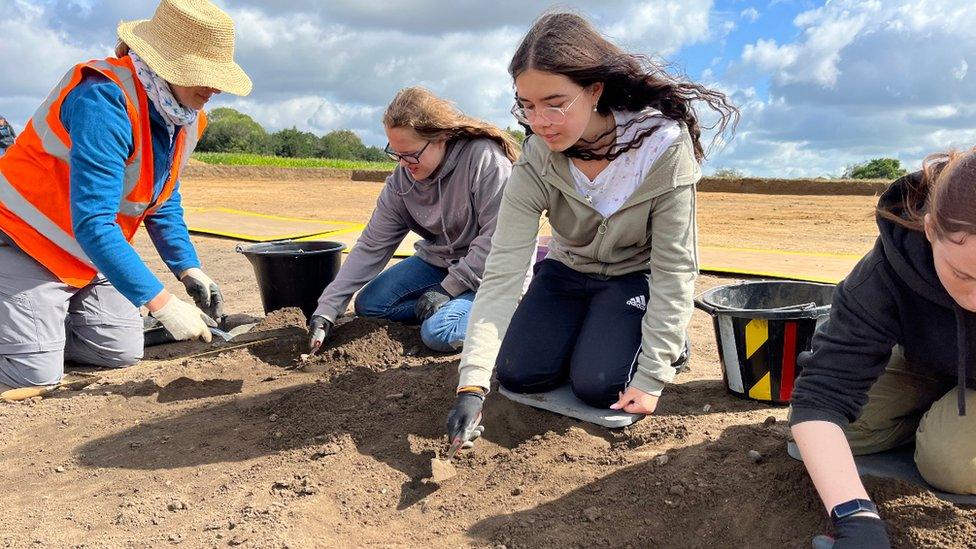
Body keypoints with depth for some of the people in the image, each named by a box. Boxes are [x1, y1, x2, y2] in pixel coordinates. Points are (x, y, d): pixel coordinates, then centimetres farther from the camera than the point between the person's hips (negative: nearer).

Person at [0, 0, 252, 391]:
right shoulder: (105, 99, -30)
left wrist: (189, 270, -3)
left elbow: (165, 205, 9)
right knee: (36, 374, -13)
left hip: (93, 257, 8)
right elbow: (93, 224, -35)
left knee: (123, 352, 3)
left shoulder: (186, 117, -3)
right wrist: (161, 303, -36)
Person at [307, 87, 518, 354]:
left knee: (439, 333, -27)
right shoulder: (401, 181, -7)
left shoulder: (484, 157, -25)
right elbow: (370, 247, -5)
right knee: (368, 304, -2)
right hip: (438, 261, 7)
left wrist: (448, 288, -23)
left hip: (488, 270, -6)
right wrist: (326, 310, -10)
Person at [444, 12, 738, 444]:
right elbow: (502, 272, -27)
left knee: (598, 386, -20)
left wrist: (652, 376, -25)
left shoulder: (663, 144, -30)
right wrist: (472, 384, -35)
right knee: (518, 374, -10)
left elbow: (674, 268, -23)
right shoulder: (535, 161, -23)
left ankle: (666, 337, 11)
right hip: (567, 271, 3)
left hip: (636, 276, -3)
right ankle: (586, 329, 19)